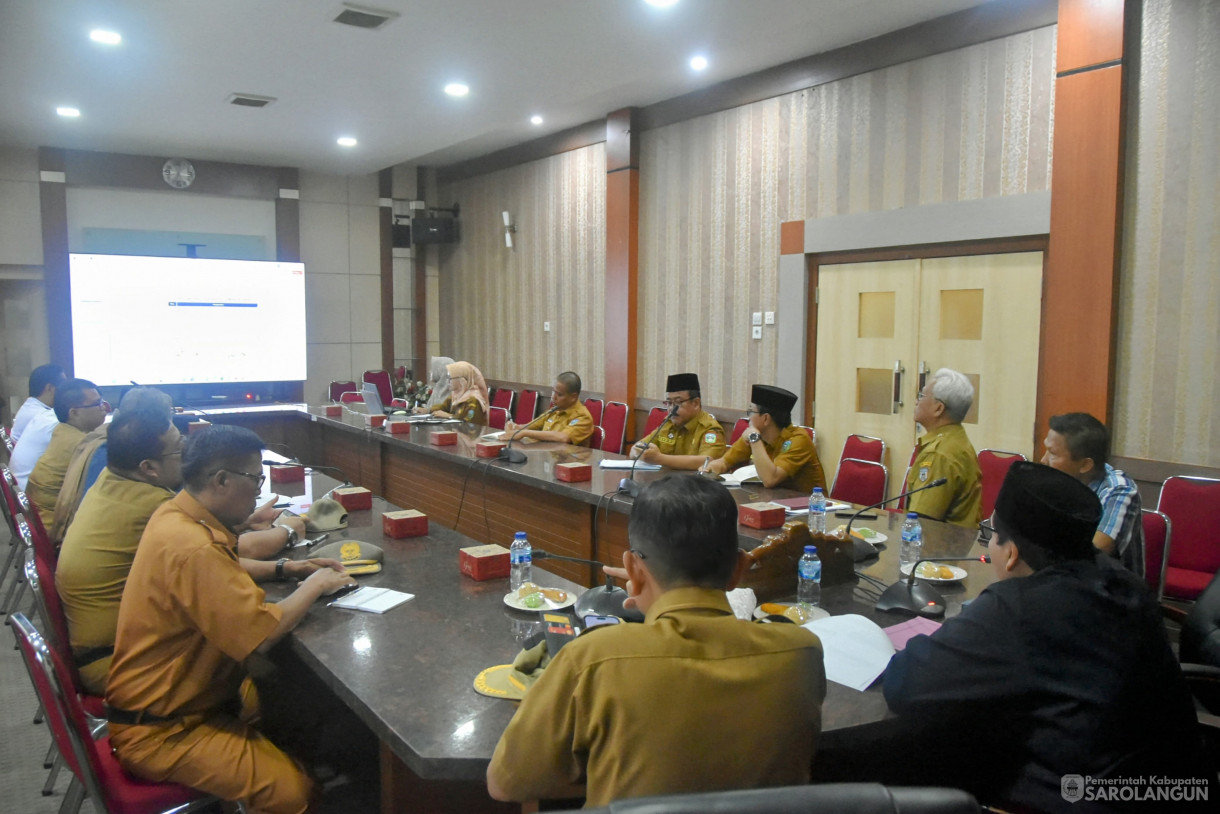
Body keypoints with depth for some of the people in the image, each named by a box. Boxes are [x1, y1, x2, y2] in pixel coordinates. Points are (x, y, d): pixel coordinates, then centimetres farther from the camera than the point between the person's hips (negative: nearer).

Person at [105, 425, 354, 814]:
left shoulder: (175, 514, 0)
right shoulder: (191, 547, -31)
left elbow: (221, 570, 20)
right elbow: (260, 633, -30)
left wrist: (284, 569, 6)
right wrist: (315, 585, -13)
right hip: (158, 731, -10)